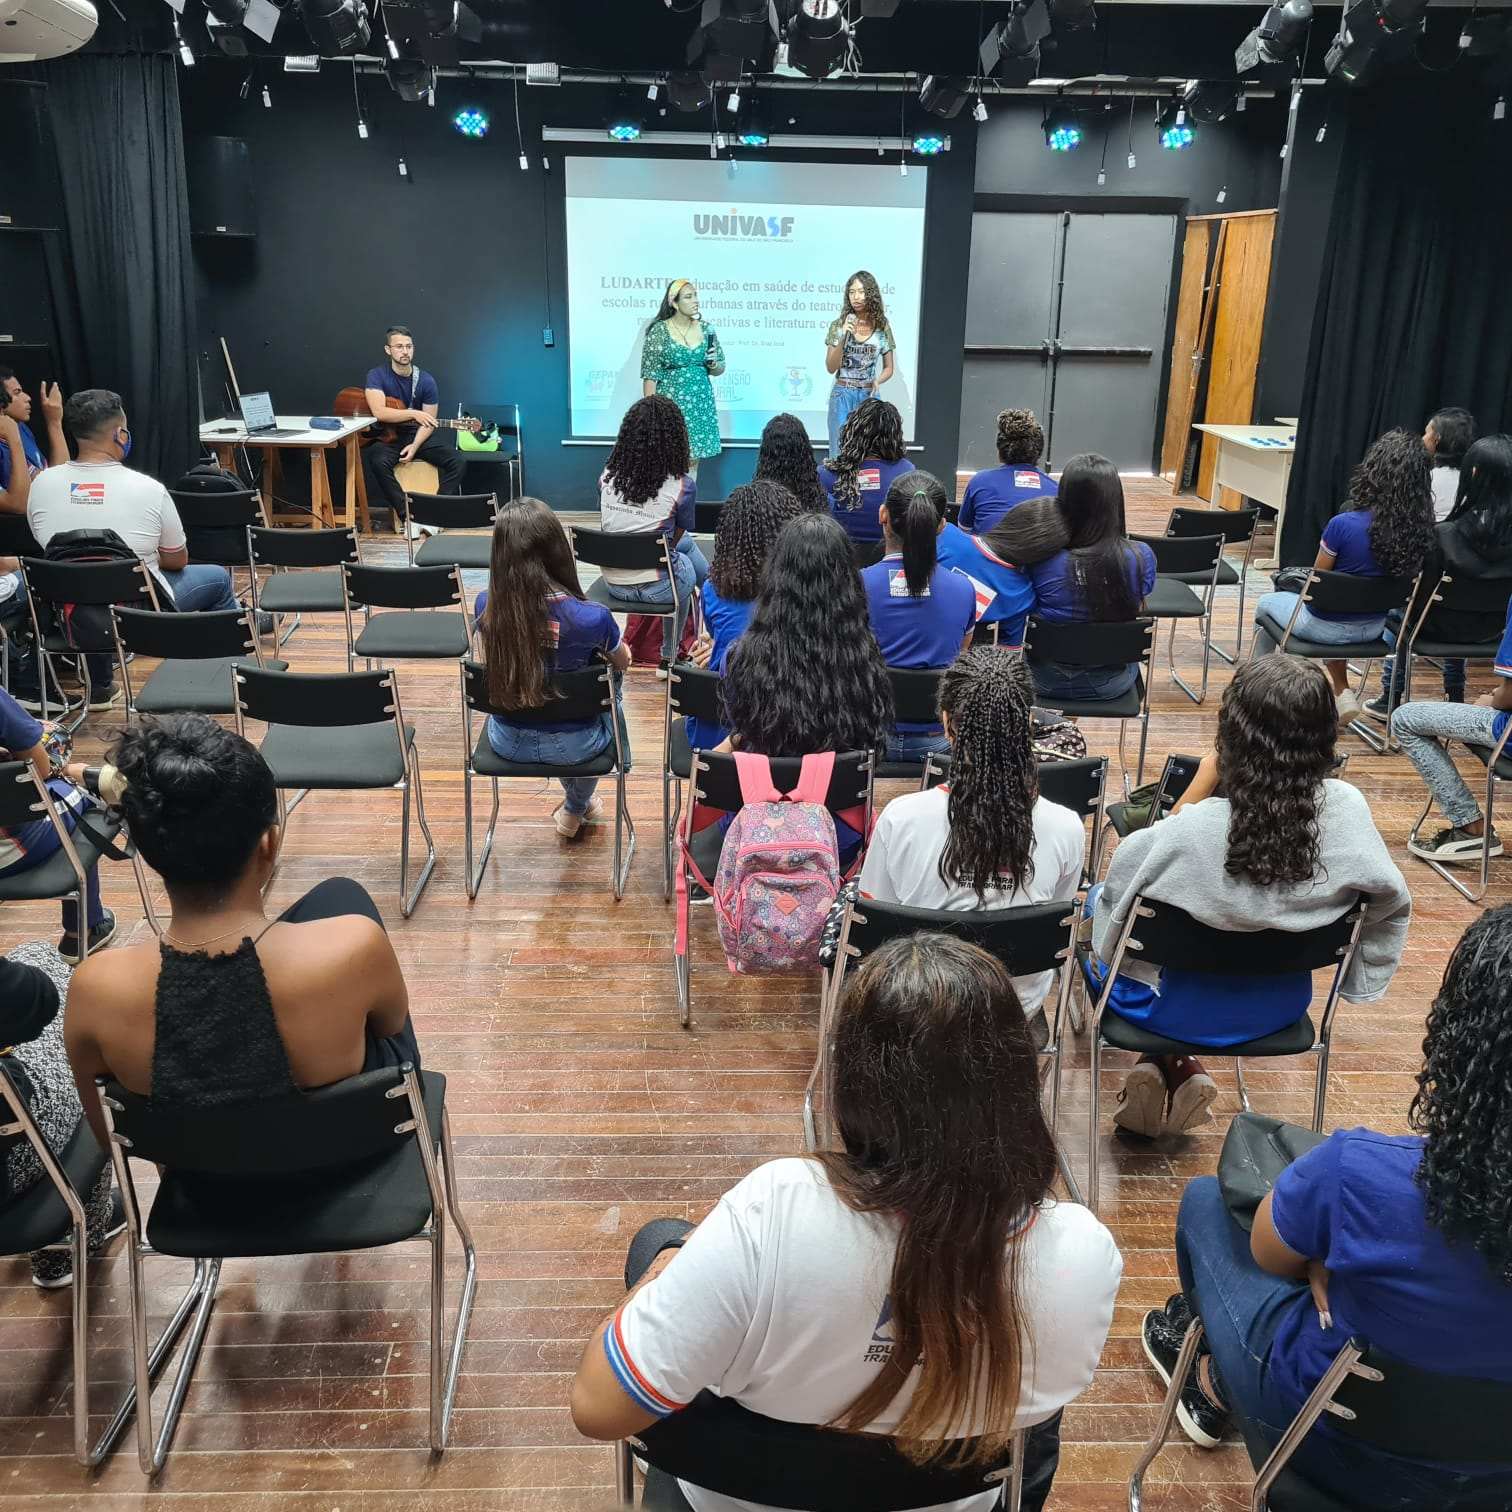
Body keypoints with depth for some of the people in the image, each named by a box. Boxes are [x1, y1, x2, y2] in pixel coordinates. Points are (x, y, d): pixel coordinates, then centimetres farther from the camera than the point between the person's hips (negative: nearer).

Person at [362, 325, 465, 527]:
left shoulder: (426, 381, -1)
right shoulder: (377, 375, -8)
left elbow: (428, 422, 0)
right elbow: (379, 412, -22)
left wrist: (415, 446, -17)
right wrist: (414, 414, -30)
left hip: (419, 435, 3)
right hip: (387, 436, -3)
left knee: (458, 461, -18)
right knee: (378, 462, -36)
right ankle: (407, 515, -29)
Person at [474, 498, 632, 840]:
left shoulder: (485, 606, -18)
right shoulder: (590, 618, -28)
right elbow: (623, 662, -4)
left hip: (507, 743, 3)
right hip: (573, 747, -3)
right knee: (608, 687, 30)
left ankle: (576, 803, 53)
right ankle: (576, 807, 46)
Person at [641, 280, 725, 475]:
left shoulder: (706, 329, 7)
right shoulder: (659, 331, -6)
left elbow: (719, 370, 14)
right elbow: (650, 375, -7)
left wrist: (713, 364, -9)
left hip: (700, 406, 4)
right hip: (670, 405, -4)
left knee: (693, 461, 7)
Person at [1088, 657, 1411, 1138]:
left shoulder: (1187, 833, -35)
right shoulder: (1347, 809, -24)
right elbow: (1392, 901, -7)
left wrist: (1200, 785, -15)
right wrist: (1359, 980, 11)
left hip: (1175, 1010, -4)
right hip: (1281, 1008, 4)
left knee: (1100, 899, 26)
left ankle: (1169, 1061, 26)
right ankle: (1176, 1066, 25)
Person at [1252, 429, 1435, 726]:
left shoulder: (1344, 524, -31)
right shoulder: (1419, 529, -15)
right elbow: (1403, 579, 1)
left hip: (1328, 626, -5)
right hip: (1373, 627, 5)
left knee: (1266, 605, 25)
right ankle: (1343, 693, 30)